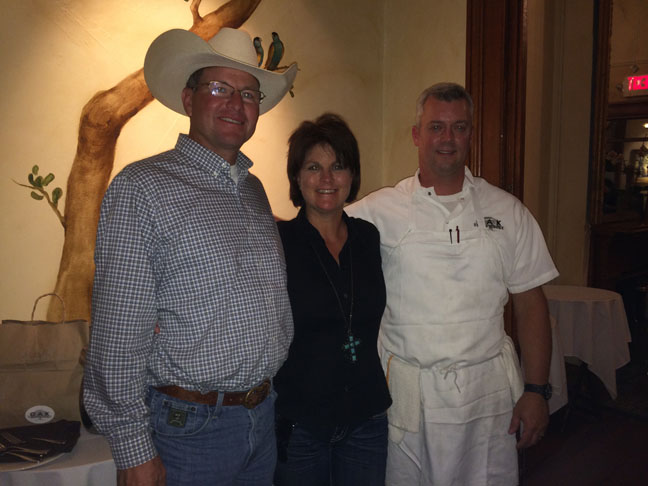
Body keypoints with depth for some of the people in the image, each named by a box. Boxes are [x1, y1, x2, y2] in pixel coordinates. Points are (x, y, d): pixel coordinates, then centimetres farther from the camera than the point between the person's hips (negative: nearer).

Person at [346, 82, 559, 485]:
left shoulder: (508, 211, 4)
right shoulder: (379, 210, -2)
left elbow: (530, 304, 4)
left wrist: (536, 390, 0)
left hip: (490, 391, 2)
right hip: (407, 392, -1)